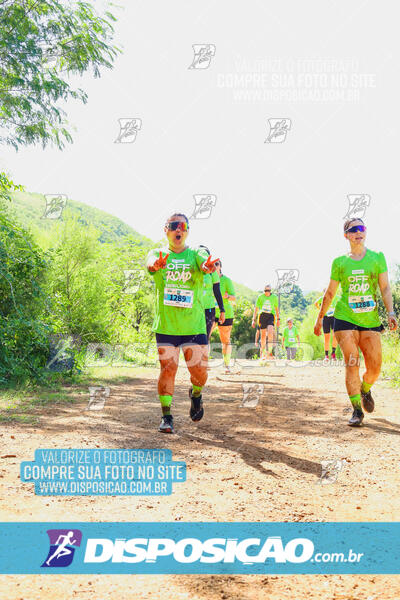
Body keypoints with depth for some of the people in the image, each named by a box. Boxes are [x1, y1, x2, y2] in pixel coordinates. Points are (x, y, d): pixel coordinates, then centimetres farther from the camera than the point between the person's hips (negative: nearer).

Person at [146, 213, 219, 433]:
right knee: (167, 369, -3)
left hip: (194, 325, 0)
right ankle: (166, 416, 9)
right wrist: (156, 264, -46)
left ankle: (196, 394, 34)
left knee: (199, 371, 2)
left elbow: (206, 262, -20)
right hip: (165, 325, 0)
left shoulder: (196, 254, 3)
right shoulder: (158, 254, 3)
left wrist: (209, 266, -46)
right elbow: (150, 263, -20)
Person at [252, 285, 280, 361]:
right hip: (262, 316, 1)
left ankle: (270, 352, -16)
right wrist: (254, 320, -1)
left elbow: (276, 308, 15)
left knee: (270, 332, -22)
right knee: (263, 335, 4)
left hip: (271, 316, -1)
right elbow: (256, 309, 4)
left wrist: (278, 319, 16)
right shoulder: (260, 297, 1)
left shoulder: (274, 297, 4)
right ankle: (263, 352, 20)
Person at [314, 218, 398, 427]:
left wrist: (390, 312, -9)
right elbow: (330, 293, 13)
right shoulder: (339, 262, 6)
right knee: (351, 364, -10)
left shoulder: (377, 257, 7)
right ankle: (357, 410, -2)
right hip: (345, 318, -1)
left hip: (370, 320, 1)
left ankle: (365, 390, 32)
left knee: (375, 366, -2)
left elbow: (385, 288, 3)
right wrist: (320, 317, 14)